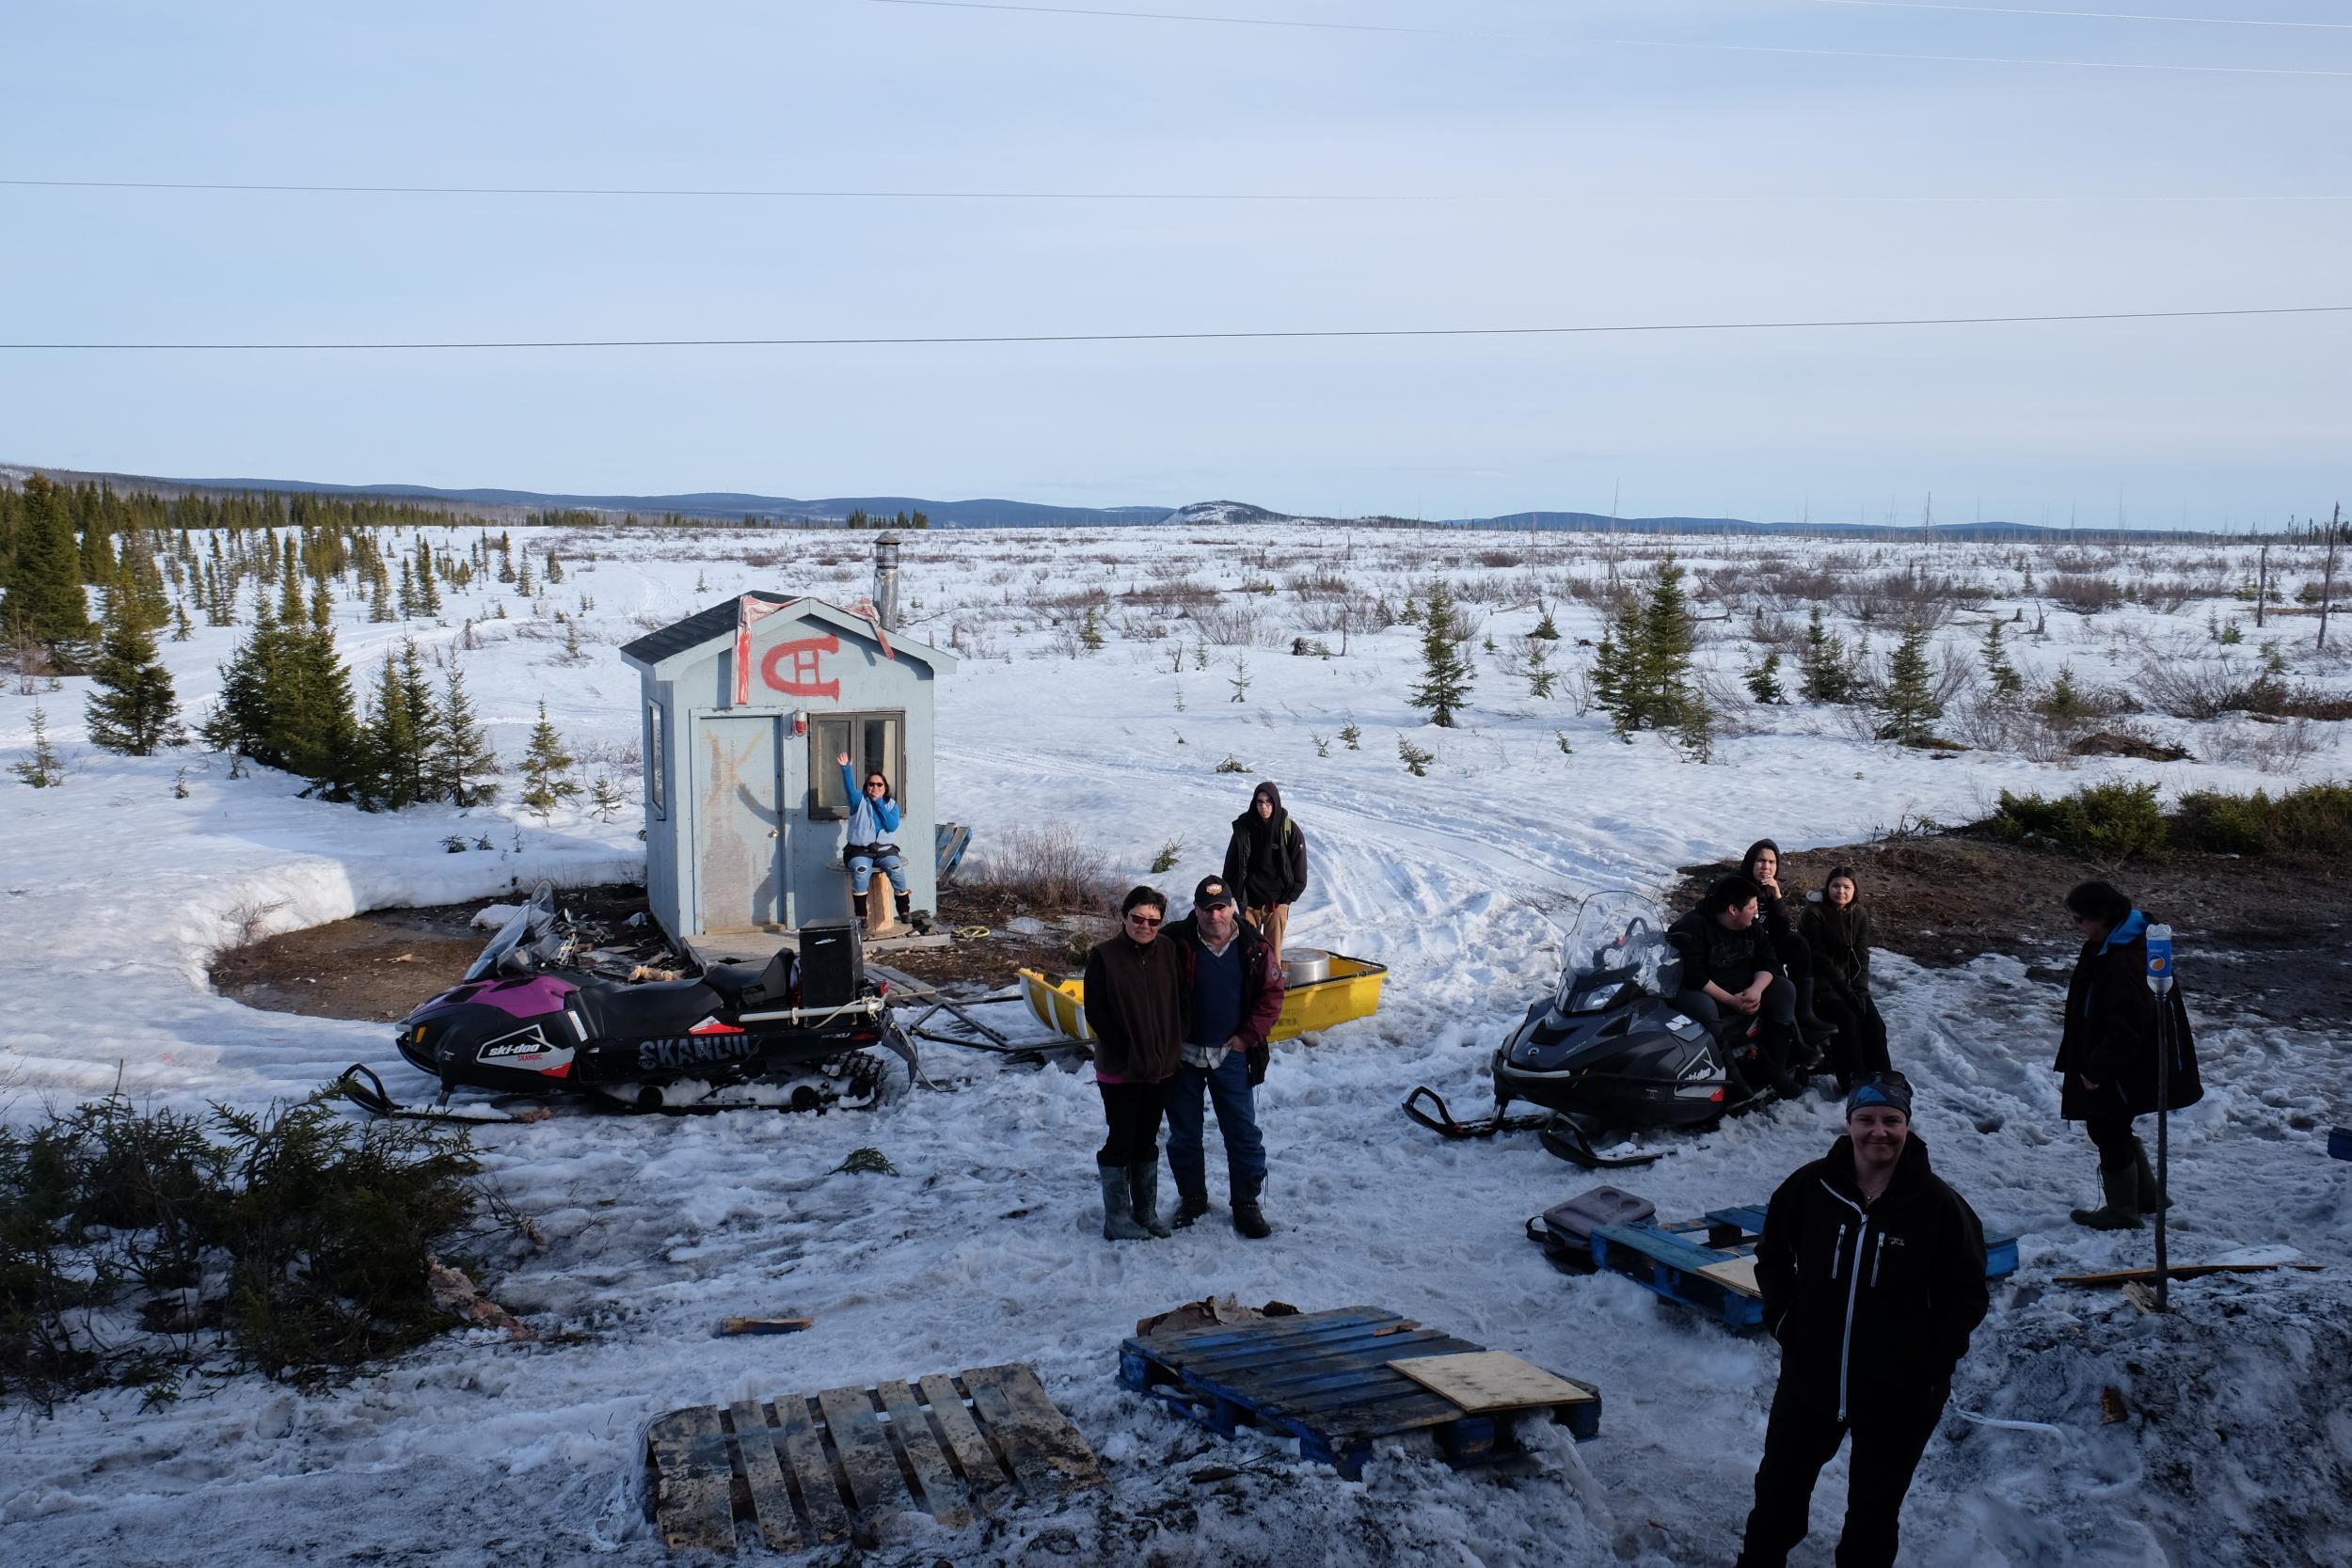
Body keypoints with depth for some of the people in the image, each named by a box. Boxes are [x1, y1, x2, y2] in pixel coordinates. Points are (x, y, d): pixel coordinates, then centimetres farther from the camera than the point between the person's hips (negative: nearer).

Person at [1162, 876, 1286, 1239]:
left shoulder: (1254, 947, -6)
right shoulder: (1174, 944, -12)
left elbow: (1271, 994, 0)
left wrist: (1248, 1036, -7)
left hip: (1231, 1055, 1)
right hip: (1183, 1055, 0)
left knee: (1243, 1133, 5)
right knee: (1184, 1134, 12)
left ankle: (1246, 1203, 17)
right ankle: (1191, 1198, 30)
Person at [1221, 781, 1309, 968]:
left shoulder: (1290, 831, -5)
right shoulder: (1244, 828, -3)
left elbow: (1300, 875, 1)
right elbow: (1231, 867, 5)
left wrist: (1285, 900, -3)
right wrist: (1235, 897, 1)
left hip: (1277, 902, -1)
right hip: (1249, 901, 1)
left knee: (1273, 949, -3)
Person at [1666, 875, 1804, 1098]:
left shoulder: (1753, 925, 5)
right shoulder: (1692, 927, -16)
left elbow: (1769, 962, 1)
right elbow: (1692, 975, -23)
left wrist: (1756, 989, -21)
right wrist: (1730, 1000, -28)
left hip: (1745, 993, 6)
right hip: (1707, 994, -6)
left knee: (1784, 989, -12)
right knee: (1702, 1007, -38)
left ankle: (1774, 1068, -16)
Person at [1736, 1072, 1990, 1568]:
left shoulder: (1939, 1206, -16)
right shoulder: (1809, 1188, -11)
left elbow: (1968, 1296, -5)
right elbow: (1772, 1258, 7)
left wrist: (1931, 1360, -12)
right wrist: (1783, 1320, -2)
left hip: (1899, 1395, -2)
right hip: (1808, 1376, 2)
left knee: (1875, 1508, 18)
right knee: (1779, 1488, 21)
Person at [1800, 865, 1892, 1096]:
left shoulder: (1860, 915, 6)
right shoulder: (1815, 914, -10)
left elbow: (1861, 957, 2)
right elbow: (1819, 958, -13)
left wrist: (1859, 989, -13)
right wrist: (1845, 989, -18)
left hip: (1849, 980, 5)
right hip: (1820, 980, -5)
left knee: (1874, 1023, -15)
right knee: (1847, 1019, -27)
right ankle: (1852, 1083, -25)